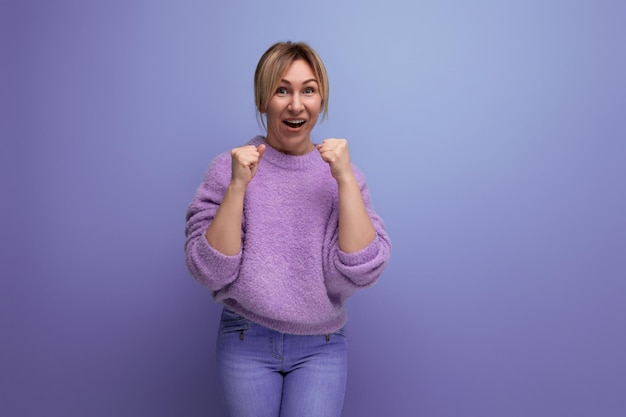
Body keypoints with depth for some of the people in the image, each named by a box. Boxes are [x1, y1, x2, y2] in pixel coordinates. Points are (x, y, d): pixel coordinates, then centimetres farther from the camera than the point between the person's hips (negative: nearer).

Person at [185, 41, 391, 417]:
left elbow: (363, 271, -14)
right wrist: (238, 186, -21)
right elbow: (211, 272, -13)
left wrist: (345, 179, -19)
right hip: (246, 343, 0)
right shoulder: (229, 168, -6)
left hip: (321, 346, 1)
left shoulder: (341, 174, -3)